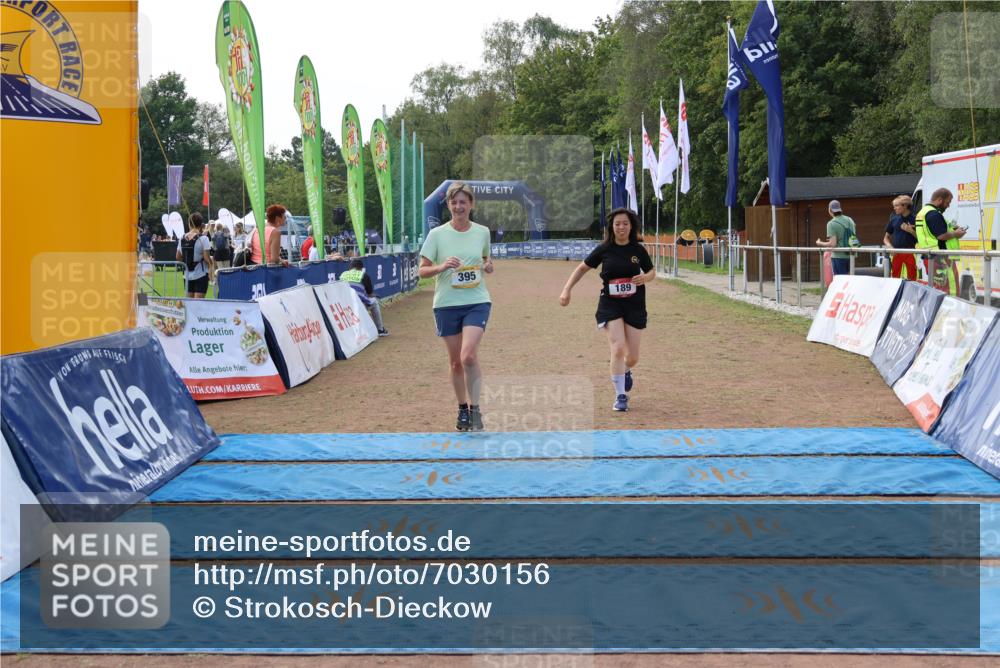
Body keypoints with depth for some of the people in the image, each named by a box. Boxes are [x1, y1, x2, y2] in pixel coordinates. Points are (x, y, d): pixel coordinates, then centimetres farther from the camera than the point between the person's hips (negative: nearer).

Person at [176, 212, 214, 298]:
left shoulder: (182, 238, 5)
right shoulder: (203, 238, -11)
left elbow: (178, 258, 7)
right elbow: (206, 258, -15)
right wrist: (211, 266, 4)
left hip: (188, 274, 5)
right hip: (201, 274, -5)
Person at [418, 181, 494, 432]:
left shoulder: (482, 232, 5)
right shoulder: (437, 234, -1)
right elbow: (422, 270, -1)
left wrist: (488, 266, -1)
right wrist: (442, 266, -20)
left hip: (477, 302, 0)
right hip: (446, 304, 1)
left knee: (469, 356, -17)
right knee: (455, 361, 8)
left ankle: (475, 409, -3)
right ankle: (463, 409, 26)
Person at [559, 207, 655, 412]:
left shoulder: (638, 249, 0)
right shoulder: (604, 249, -3)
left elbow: (652, 272, 13)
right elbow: (582, 268, 7)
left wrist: (645, 277, -11)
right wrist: (566, 290, -2)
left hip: (635, 305, 2)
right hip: (610, 305, -2)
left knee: (632, 357, 5)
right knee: (618, 349, -17)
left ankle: (626, 372, 43)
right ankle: (620, 396, -3)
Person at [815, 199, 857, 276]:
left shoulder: (832, 224, -12)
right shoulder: (850, 220, 9)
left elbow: (833, 244, -17)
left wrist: (820, 243, 0)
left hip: (838, 257, -6)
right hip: (849, 256, 7)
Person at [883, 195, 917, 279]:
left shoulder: (915, 219, -2)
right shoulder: (894, 219, 7)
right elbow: (886, 238, 15)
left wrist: (911, 231, -15)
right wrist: (889, 246, -4)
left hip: (910, 253, -3)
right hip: (896, 253, 3)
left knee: (912, 279, -3)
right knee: (895, 278, 6)